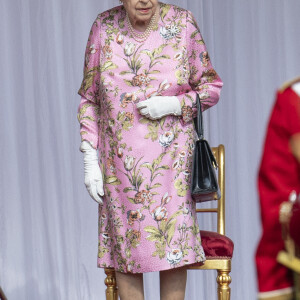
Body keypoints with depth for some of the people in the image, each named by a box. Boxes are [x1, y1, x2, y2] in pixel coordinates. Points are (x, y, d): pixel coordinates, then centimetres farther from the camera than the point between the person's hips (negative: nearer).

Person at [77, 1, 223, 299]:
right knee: (123, 241, 4)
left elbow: (211, 88, 3)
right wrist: (90, 159, -1)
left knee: (172, 243, -2)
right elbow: (89, 99, 5)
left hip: (170, 157, -1)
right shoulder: (104, 28, 0)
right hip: (119, 160, 2)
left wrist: (174, 104, -16)